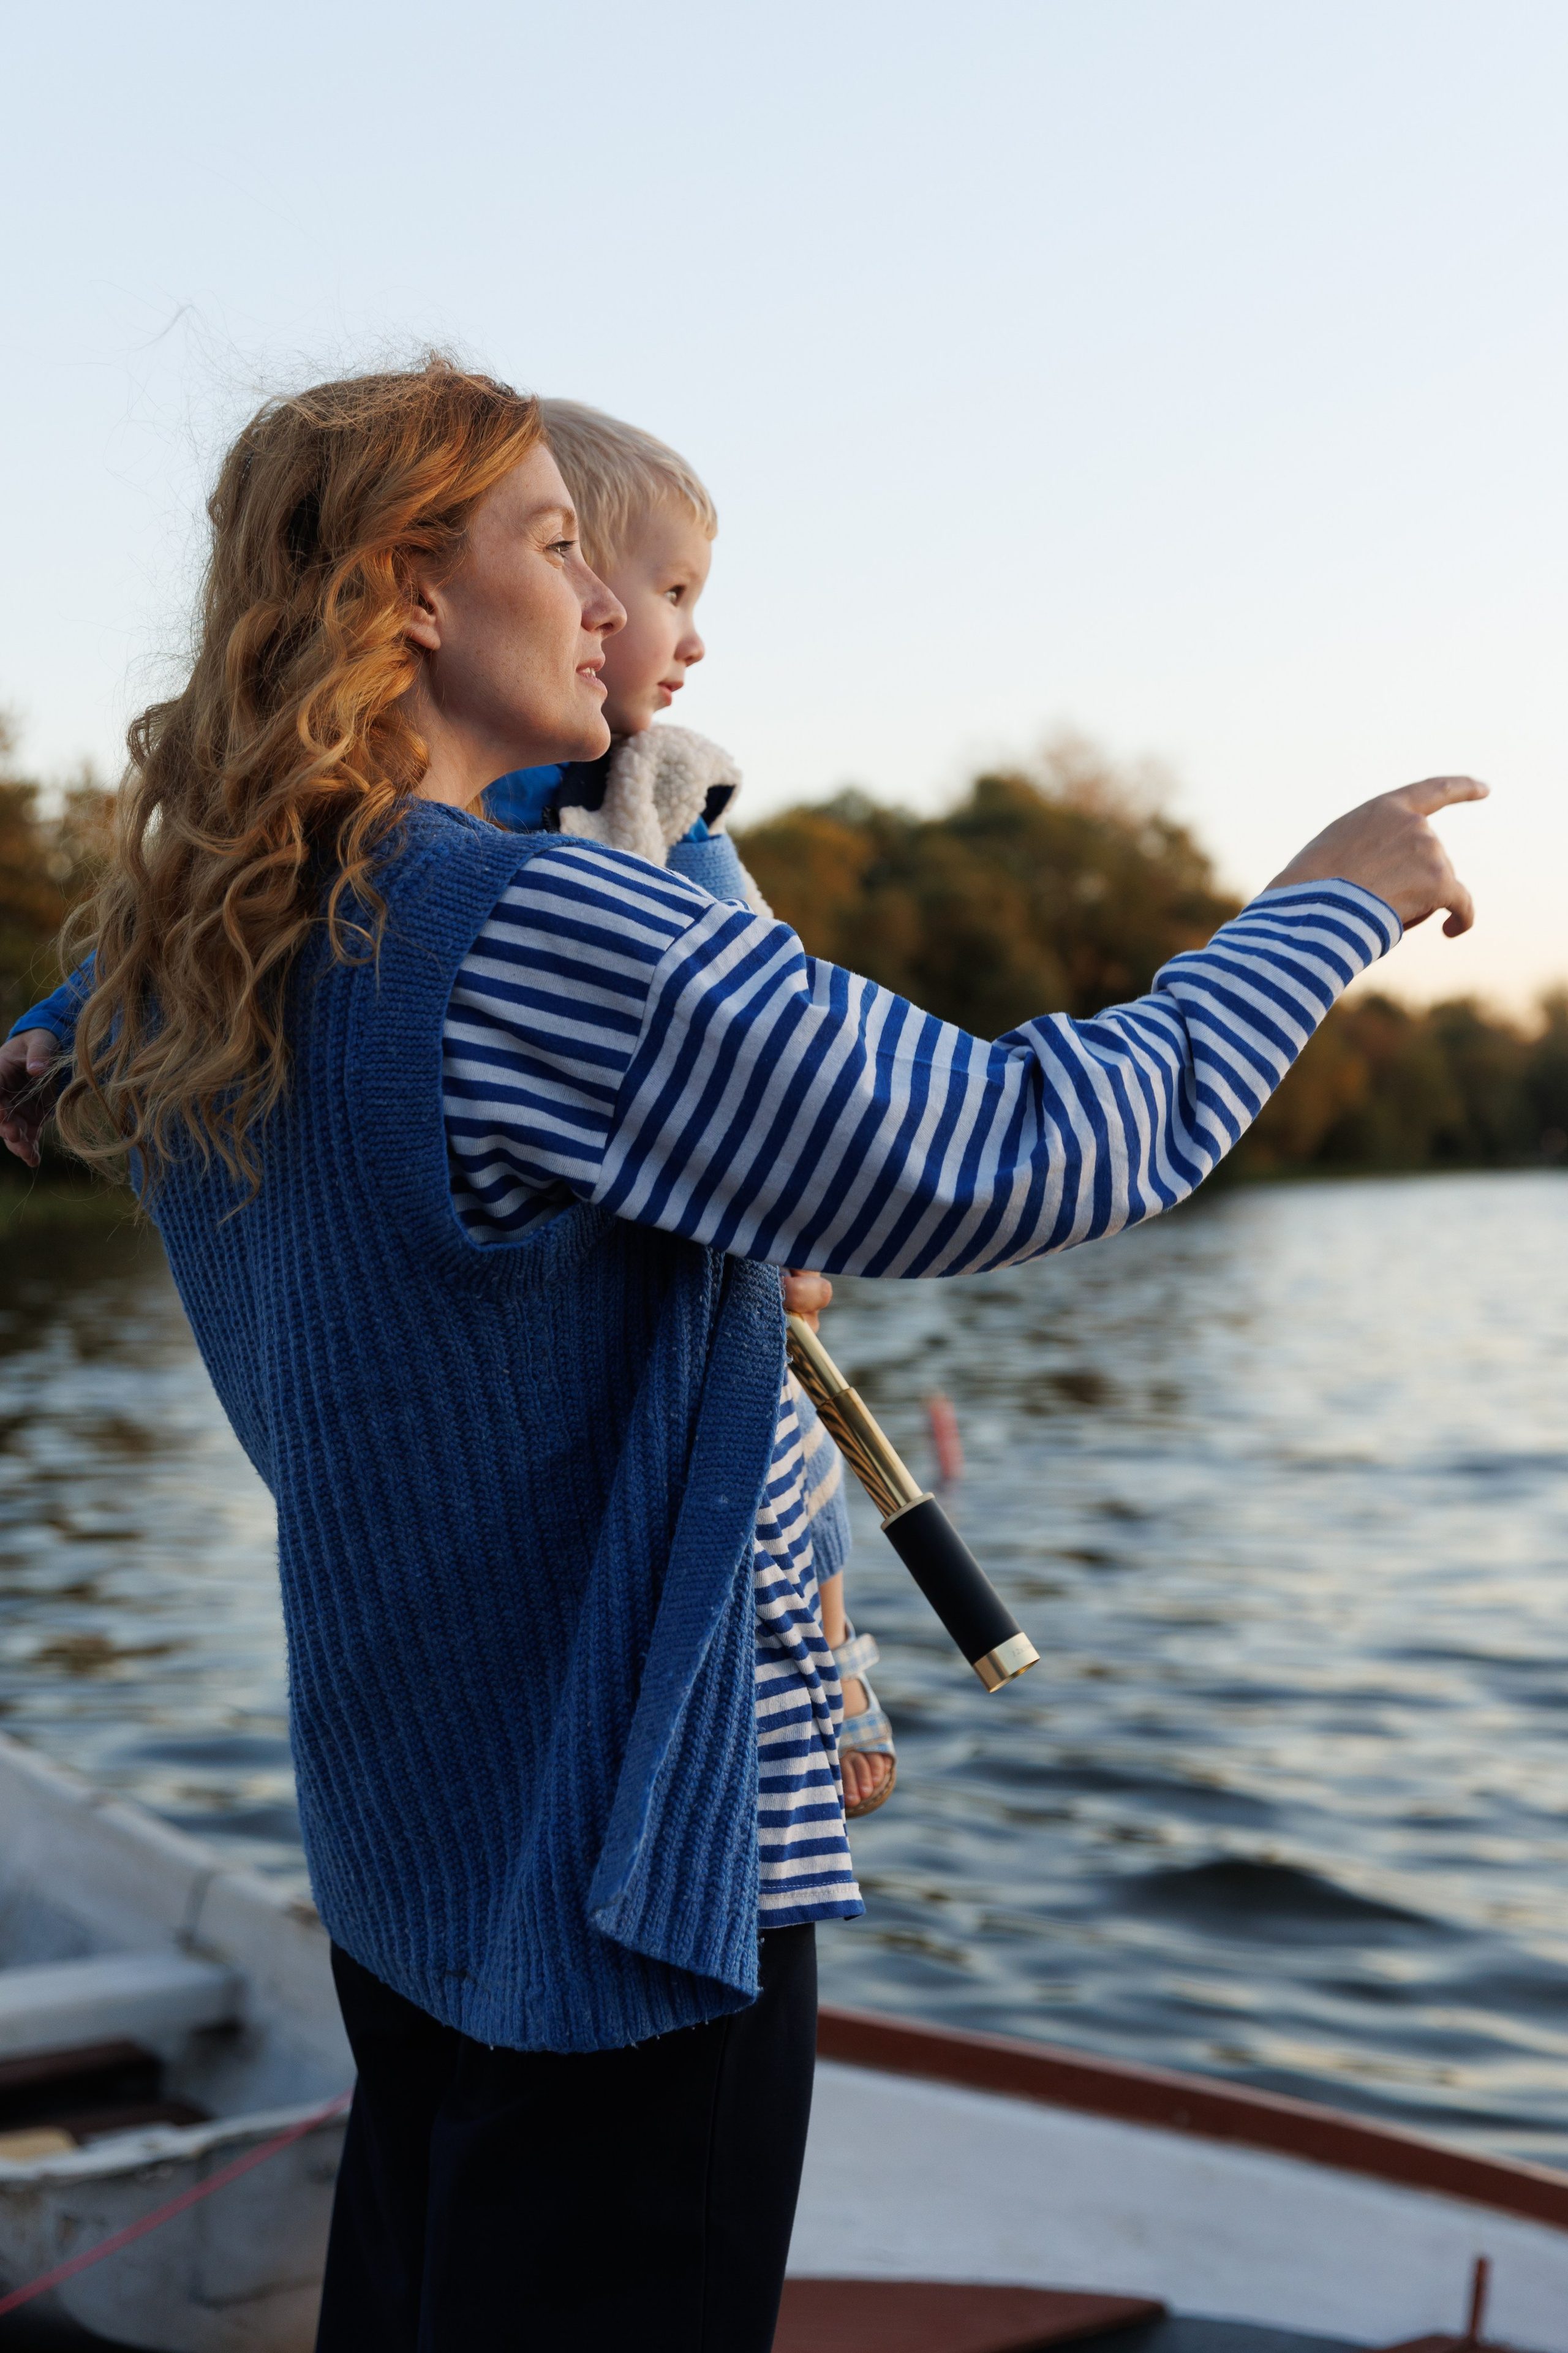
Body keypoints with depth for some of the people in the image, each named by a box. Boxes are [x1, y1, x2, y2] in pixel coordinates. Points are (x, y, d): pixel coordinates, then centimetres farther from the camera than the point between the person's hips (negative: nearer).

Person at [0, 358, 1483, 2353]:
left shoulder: (186, 960, 2)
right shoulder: (539, 938, -25)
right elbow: (1034, 1156, -22)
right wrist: (1329, 904, -7)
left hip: (391, 1831, 9)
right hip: (628, 1870, -8)